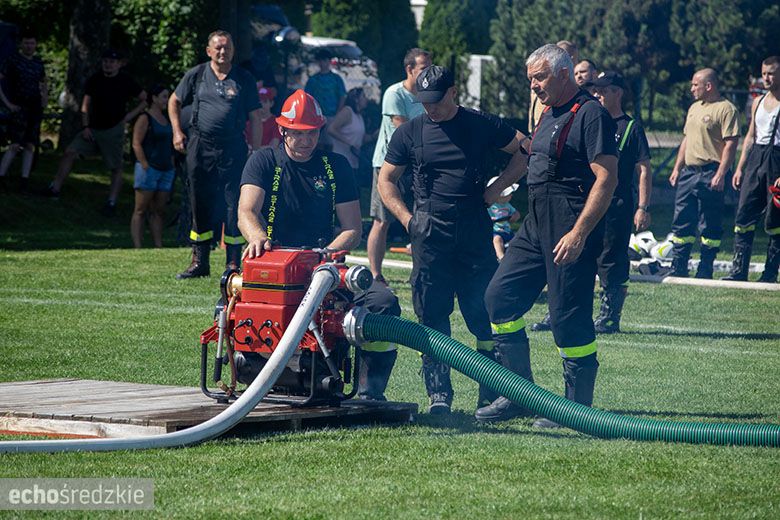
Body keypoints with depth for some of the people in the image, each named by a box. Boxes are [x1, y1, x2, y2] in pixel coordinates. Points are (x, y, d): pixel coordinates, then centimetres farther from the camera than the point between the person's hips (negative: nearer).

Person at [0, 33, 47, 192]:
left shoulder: (38, 62, 14)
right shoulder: (13, 60, -3)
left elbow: (43, 82, 31)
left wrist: (45, 98, 12)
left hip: (36, 108, 6)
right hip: (20, 107, -6)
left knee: (29, 146, 3)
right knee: (15, 145, -15)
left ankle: (25, 180, 4)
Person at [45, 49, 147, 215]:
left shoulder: (126, 81, -4)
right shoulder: (95, 80, 4)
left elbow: (145, 100, 3)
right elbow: (85, 105, 7)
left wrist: (130, 115, -7)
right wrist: (85, 126, -3)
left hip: (113, 130, -3)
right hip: (93, 127, 3)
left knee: (116, 167, -3)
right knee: (70, 152, -7)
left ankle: (111, 203, 6)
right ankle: (55, 189, -1)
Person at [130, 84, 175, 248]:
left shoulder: (166, 119, 17)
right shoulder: (145, 118, -5)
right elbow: (136, 144, -10)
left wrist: (172, 166, 14)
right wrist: (145, 166, -16)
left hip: (165, 170, 7)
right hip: (149, 168, -7)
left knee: (158, 211, 7)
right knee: (141, 211, -6)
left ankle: (158, 246, 8)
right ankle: (137, 247, -10)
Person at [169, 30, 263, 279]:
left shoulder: (244, 79, 4)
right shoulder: (196, 75, 7)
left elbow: (255, 118, 5)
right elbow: (174, 101, 19)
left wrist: (257, 152, -1)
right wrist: (177, 132, 8)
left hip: (233, 149, -1)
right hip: (200, 147, 1)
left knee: (234, 204, -3)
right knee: (200, 204, 5)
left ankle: (233, 263, 4)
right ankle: (199, 262, 12)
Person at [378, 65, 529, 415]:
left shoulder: (481, 126, 5)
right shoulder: (409, 133, 7)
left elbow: (524, 150, 13)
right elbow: (386, 180, 14)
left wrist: (496, 189, 4)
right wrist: (407, 218, 2)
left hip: (476, 234, -1)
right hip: (430, 238, 1)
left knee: (485, 314, -3)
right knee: (432, 316, -2)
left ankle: (492, 394, 4)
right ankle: (439, 395, 3)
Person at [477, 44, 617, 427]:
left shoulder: (590, 114, -11)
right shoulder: (548, 115, 19)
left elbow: (606, 178, -17)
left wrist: (579, 233, -23)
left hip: (571, 227, -10)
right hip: (536, 224, 10)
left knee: (569, 317, -7)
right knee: (500, 296, 6)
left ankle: (578, 406, 4)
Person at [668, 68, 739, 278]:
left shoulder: (726, 109, -9)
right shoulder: (694, 108, 18)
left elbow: (730, 144, -15)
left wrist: (720, 174, -22)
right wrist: (677, 168, 18)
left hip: (710, 173, -9)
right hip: (689, 172, 9)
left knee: (710, 226, -2)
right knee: (682, 222, 8)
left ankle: (705, 273, 2)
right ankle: (678, 270, 13)